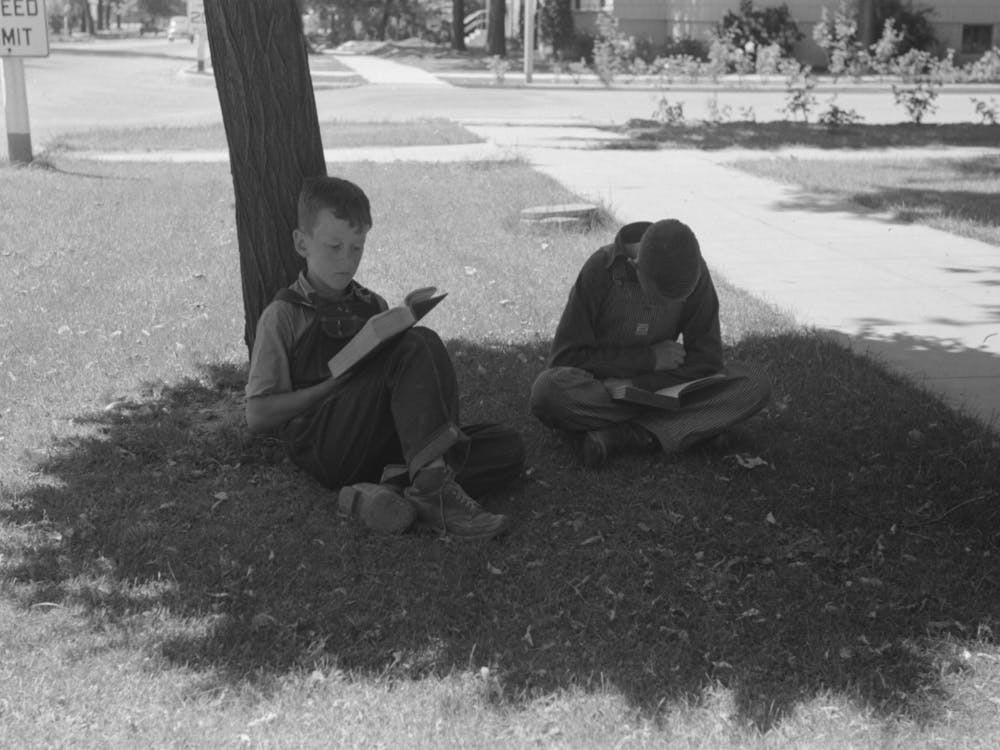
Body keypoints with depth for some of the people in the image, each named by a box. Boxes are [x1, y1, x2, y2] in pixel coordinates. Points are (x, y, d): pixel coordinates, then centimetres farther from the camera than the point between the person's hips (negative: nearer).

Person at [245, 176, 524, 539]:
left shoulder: (373, 308, 20)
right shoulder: (284, 315, 4)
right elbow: (257, 417, -2)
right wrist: (338, 382, -11)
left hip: (384, 445, 6)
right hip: (324, 450, -6)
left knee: (508, 447, -14)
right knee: (419, 344, -25)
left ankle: (393, 492, -33)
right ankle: (432, 485, -38)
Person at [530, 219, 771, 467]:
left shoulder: (695, 272, -11)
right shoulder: (600, 269, -19)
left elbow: (707, 359, -11)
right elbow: (566, 357, -17)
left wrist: (635, 385, -22)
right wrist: (649, 359, -18)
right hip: (600, 386, -4)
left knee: (754, 386, -21)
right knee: (548, 390, -37)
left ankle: (617, 436, -28)